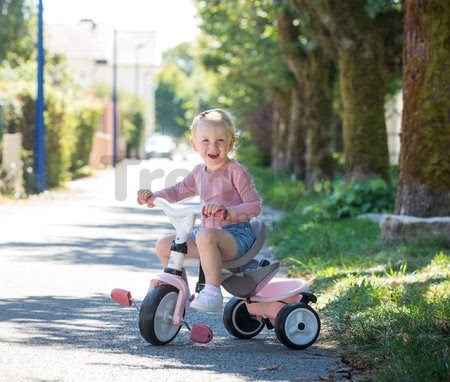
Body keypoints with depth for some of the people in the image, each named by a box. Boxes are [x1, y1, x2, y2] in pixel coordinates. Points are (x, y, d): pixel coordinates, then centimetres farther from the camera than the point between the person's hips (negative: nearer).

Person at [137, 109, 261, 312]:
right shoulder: (199, 173, 12)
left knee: (205, 236, -39)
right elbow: (178, 191, 27)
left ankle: (212, 293, -34)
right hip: (207, 232, 8)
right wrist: (153, 196, 10)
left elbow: (254, 206, -15)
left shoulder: (236, 172, -9)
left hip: (236, 235, -8)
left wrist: (228, 212, -31)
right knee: (163, 245, 3)